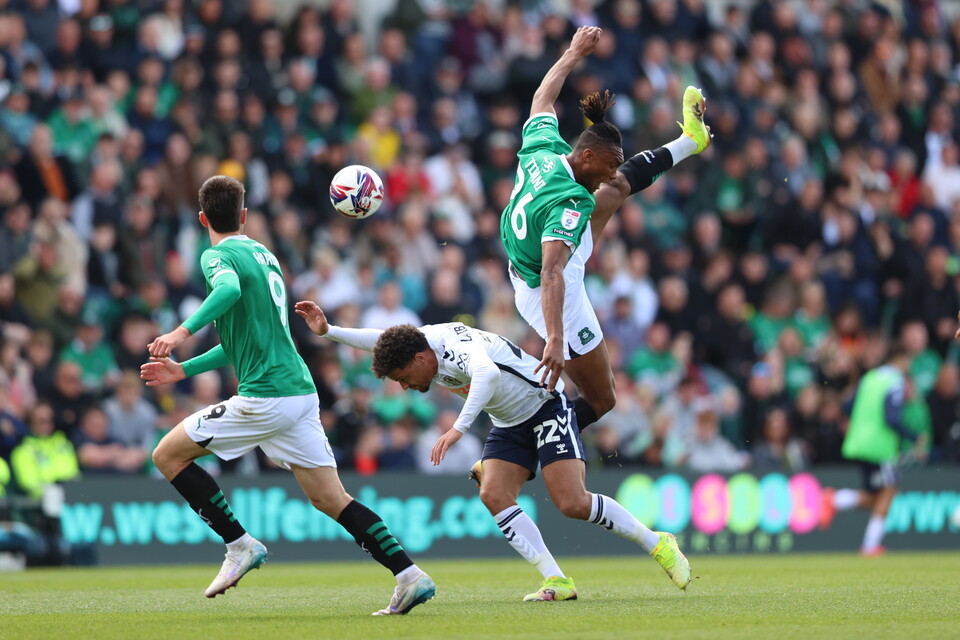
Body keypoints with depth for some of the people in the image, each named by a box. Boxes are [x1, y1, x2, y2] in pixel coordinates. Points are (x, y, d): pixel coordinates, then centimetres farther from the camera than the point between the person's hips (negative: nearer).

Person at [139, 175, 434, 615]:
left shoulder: (218, 255, -3)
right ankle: (410, 575, -6)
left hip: (264, 397, -8)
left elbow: (230, 288, -29)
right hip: (301, 392, 8)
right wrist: (183, 370, 32)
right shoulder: (264, 255, 23)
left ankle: (240, 546, 1)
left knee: (168, 455, 5)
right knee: (331, 499, 6)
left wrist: (185, 330, -35)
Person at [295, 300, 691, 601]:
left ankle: (656, 544, 0)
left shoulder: (461, 348, -33)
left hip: (547, 407, -9)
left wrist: (459, 428, -62)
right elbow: (387, 341, 12)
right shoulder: (422, 340, -6)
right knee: (493, 495, -15)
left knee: (571, 503, -20)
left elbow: (487, 375, -55)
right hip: (509, 425, 9)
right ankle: (557, 582, -15)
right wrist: (329, 331, 3)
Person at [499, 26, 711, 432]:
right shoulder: (570, 203, -36)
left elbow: (542, 99, 8)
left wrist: (574, 53, 20)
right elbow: (552, 273, -45)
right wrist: (555, 340, -54)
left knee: (616, 188, 20)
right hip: (554, 300, -10)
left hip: (521, 271, 10)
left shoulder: (542, 148, -13)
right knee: (601, 400, 3)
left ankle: (690, 141, 40)